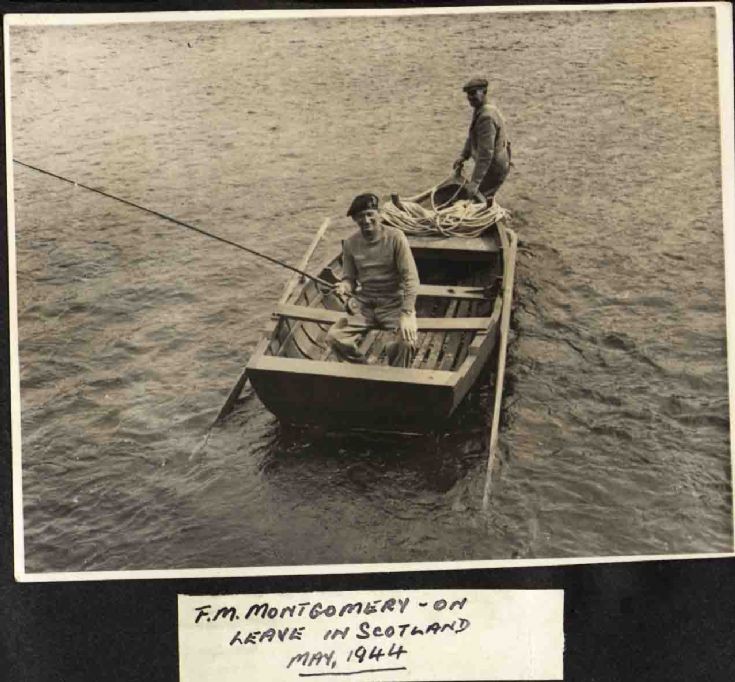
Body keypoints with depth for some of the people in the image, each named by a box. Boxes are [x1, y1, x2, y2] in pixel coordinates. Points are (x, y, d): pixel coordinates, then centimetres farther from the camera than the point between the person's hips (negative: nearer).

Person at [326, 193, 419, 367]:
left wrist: (407, 315, -24)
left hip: (394, 303, -4)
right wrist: (344, 287, -17)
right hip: (365, 306, 4)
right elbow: (349, 277, 9)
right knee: (334, 337, -18)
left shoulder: (395, 237, -11)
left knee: (406, 342, -32)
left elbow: (411, 278, -14)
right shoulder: (350, 244, 1)